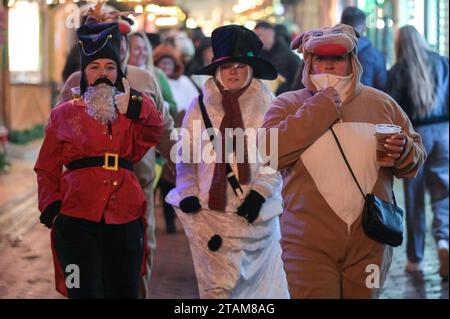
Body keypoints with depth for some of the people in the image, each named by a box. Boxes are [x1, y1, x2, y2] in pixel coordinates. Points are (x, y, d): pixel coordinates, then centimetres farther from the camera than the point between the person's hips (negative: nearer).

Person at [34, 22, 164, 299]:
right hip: (78, 217, -2)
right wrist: (51, 208, -4)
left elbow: (153, 134, -6)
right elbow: (47, 169, 10)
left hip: (125, 216, 3)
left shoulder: (130, 113, 15)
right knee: (86, 292, -5)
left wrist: (135, 104, -23)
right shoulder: (64, 114, 10)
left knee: (124, 291, 8)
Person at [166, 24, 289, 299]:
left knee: (254, 285, 11)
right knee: (218, 287, -6)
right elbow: (186, 157, 9)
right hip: (210, 212, 0)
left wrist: (260, 192, -14)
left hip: (255, 213, 0)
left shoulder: (267, 106, 0)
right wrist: (188, 193, -3)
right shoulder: (200, 107, 4)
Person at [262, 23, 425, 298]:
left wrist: (404, 151, -12)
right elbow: (270, 152, -17)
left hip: (369, 243, 3)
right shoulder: (288, 105, 2)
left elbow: (417, 158, 13)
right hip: (310, 244, -2)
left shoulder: (382, 103, 8)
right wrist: (322, 106, -14)